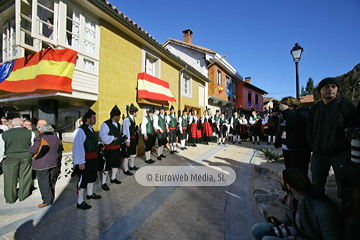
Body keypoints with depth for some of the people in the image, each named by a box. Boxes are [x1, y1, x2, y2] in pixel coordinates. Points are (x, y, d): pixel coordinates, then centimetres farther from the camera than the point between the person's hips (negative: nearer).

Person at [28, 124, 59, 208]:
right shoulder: (55, 138, 4)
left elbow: (33, 150, -19)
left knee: (43, 182, 1)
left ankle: (47, 200, 5)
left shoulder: (40, 138, -15)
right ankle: (52, 197, 34)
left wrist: (30, 147, 2)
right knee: (51, 181, 19)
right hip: (53, 162, 7)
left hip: (42, 164, -6)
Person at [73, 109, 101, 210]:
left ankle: (90, 193, 45)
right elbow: (78, 147, -24)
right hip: (85, 160, -9)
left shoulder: (91, 129, 10)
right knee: (83, 179, 3)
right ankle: (80, 202, 18)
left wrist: (99, 145, 7)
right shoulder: (80, 130, -20)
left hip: (93, 158, 10)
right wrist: (81, 162, -25)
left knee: (92, 176, 24)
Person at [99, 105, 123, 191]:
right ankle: (103, 183, 18)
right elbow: (102, 136, -27)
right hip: (109, 149, -8)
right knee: (107, 165, 2)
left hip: (117, 148, 9)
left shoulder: (118, 124, 9)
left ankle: (113, 178, 40)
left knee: (116, 163, 20)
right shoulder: (106, 124, -18)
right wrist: (113, 138, -23)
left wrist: (121, 137, 4)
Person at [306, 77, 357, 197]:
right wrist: (312, 145, 6)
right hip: (318, 154, 5)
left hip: (340, 154, -4)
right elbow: (309, 128, 15)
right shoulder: (315, 108, 10)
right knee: (317, 185, 16)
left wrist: (345, 146, -12)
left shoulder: (346, 105, -4)